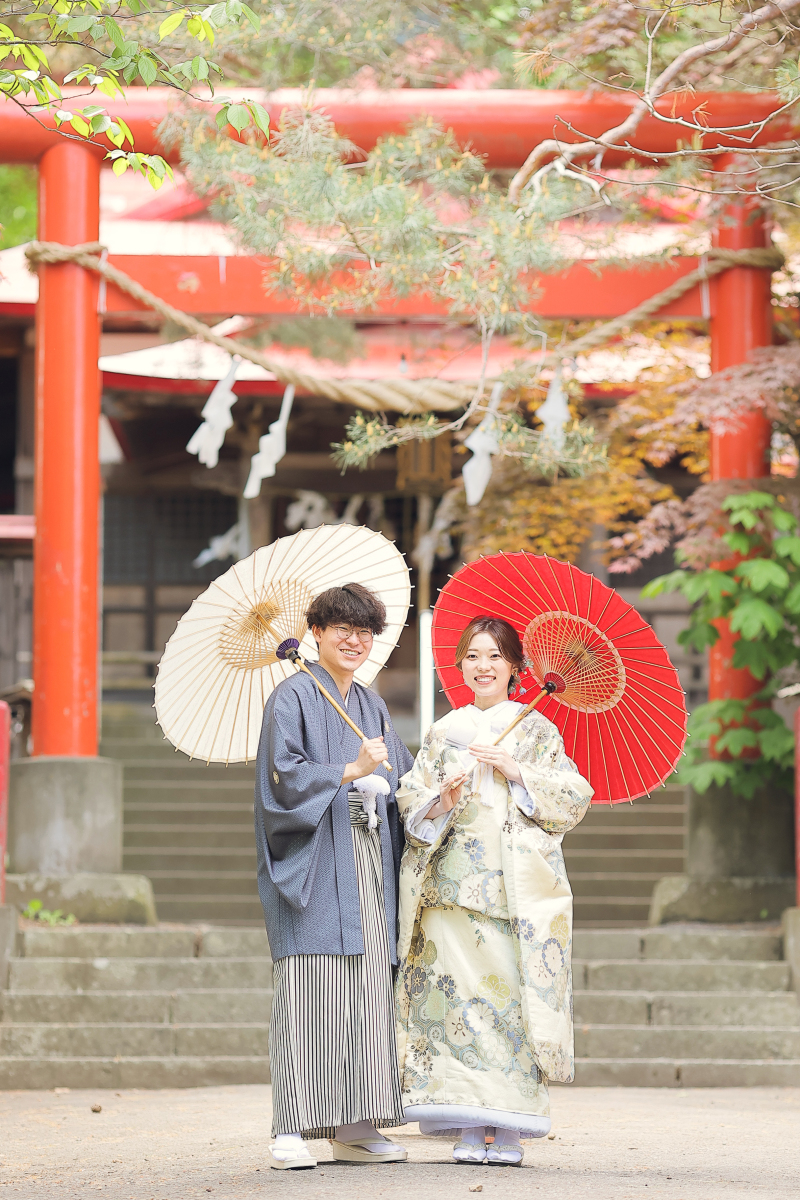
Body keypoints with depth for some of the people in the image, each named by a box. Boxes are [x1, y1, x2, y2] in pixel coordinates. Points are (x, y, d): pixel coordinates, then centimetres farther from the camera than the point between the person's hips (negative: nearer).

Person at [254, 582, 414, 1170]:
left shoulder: (373, 706, 20)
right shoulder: (294, 697, 0)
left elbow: (400, 785, 17)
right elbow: (286, 776, -12)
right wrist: (351, 770, -22)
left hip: (370, 862, 7)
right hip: (315, 861, -7)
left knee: (369, 988, 3)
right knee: (308, 988, -12)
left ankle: (356, 1128, 6)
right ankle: (291, 1131, -13)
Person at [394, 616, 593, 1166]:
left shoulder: (537, 730, 10)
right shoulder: (443, 733, 17)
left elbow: (576, 797, 2)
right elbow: (410, 803, 12)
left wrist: (517, 771, -9)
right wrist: (441, 800, -9)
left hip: (518, 885, -2)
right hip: (454, 882, 2)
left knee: (512, 993, -9)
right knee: (460, 994, -6)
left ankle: (508, 1131, -8)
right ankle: (470, 1128, -4)